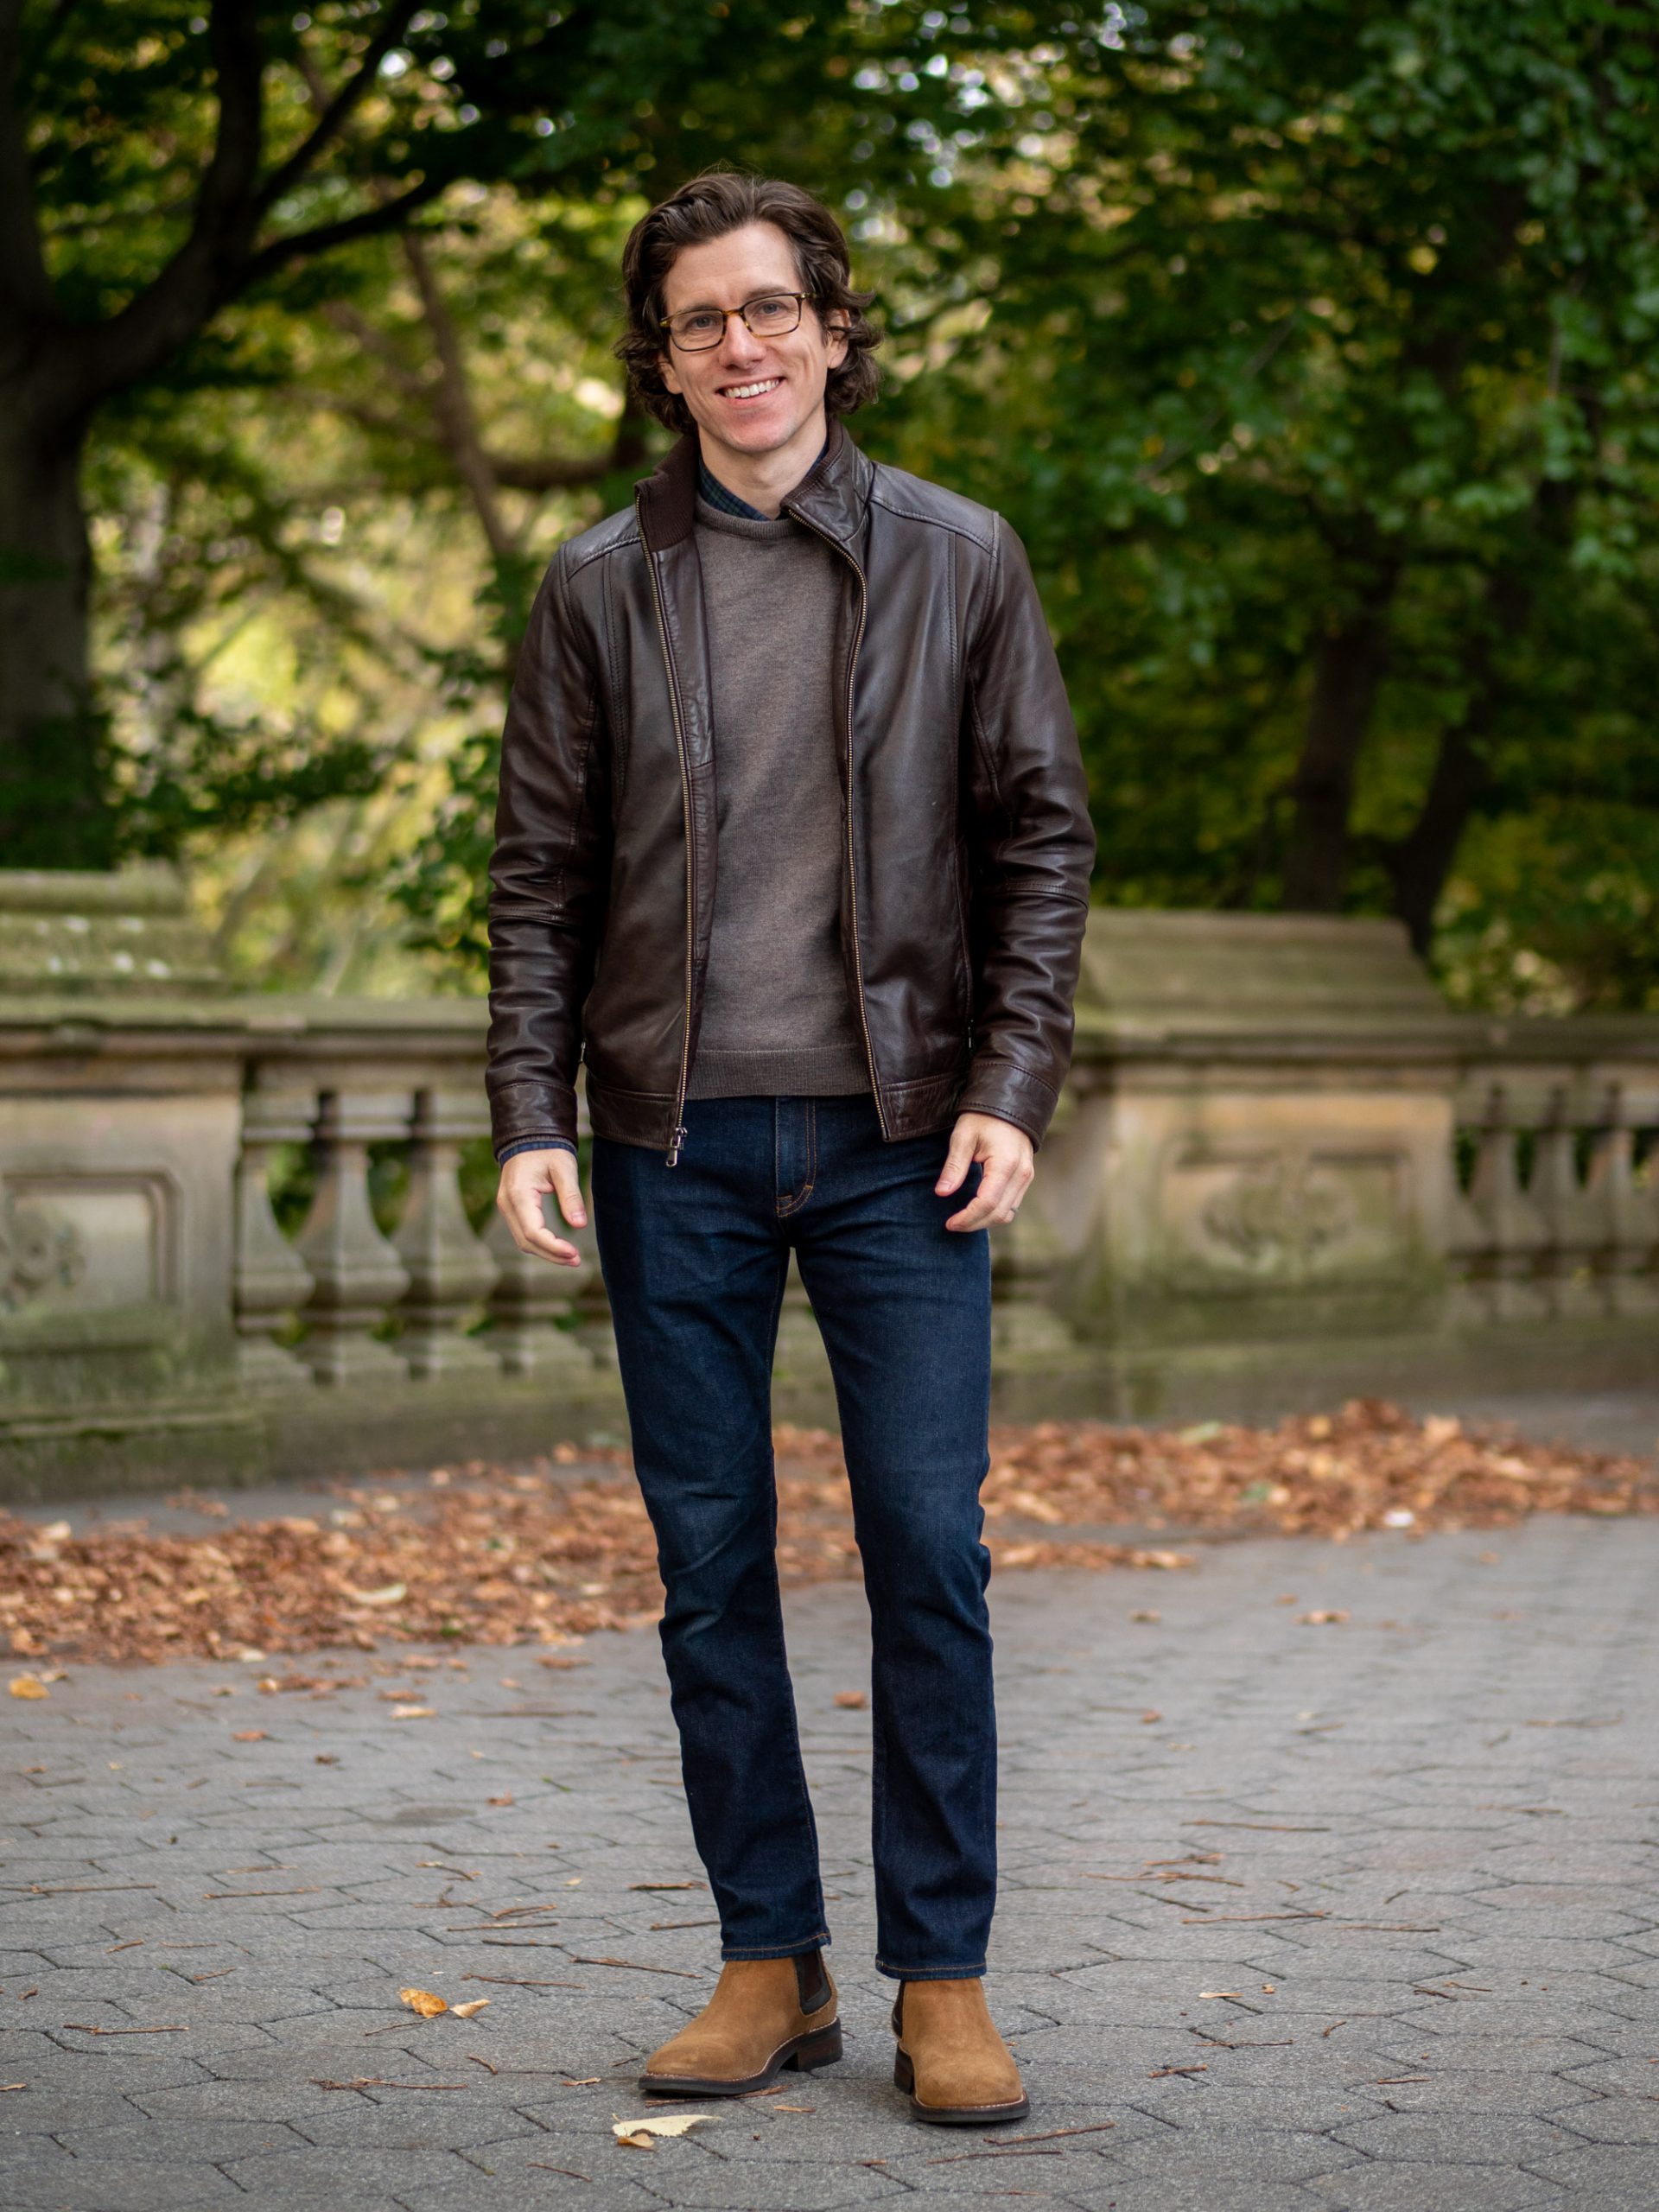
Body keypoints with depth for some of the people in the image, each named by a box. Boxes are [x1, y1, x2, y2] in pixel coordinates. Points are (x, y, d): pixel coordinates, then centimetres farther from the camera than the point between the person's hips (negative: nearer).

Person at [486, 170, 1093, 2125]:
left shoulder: (958, 563, 5)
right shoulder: (601, 588, 6)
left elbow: (1041, 836, 6)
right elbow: (539, 874, 7)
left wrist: (1010, 1085, -4)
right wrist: (530, 1119, -3)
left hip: (897, 1138, -1)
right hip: (676, 1148, 1)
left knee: (929, 1551, -3)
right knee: (710, 1564, 5)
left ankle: (943, 1982, 7)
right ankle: (769, 1963, 16)